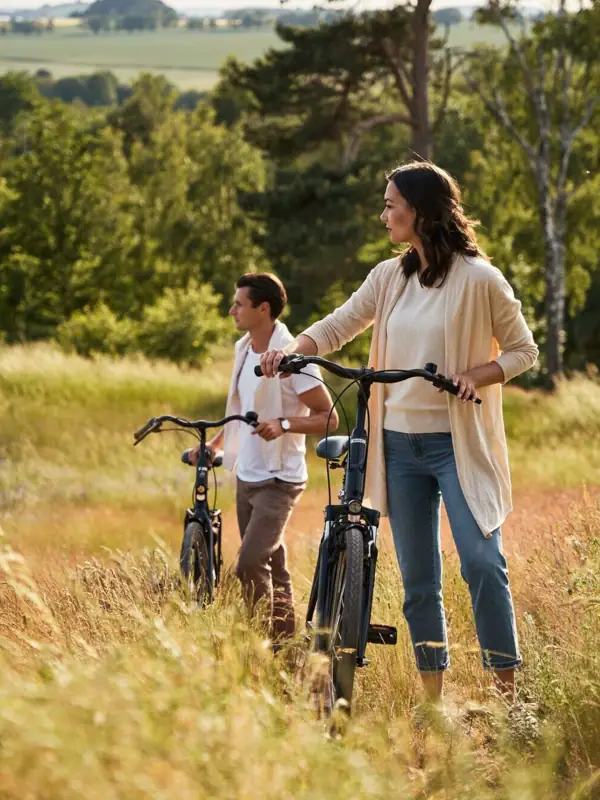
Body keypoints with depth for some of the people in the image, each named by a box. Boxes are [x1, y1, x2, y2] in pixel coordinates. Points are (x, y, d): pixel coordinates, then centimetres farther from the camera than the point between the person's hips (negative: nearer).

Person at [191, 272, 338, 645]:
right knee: (273, 567, 11)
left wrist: (284, 424, -29)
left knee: (251, 564, -18)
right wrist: (215, 443, 13)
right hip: (247, 477, 8)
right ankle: (286, 641, 17)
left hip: (279, 479, -8)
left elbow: (328, 418, -15)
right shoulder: (244, 349, 9)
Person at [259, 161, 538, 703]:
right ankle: (433, 703, 14)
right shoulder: (390, 277, 8)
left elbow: (523, 350, -1)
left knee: (482, 562, -17)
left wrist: (475, 375, -18)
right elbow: (336, 327, 8)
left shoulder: (479, 279, -8)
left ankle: (508, 694, -12)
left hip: (458, 444, -5)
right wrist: (290, 351, -11)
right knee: (417, 579, 7)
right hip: (400, 444, 5)